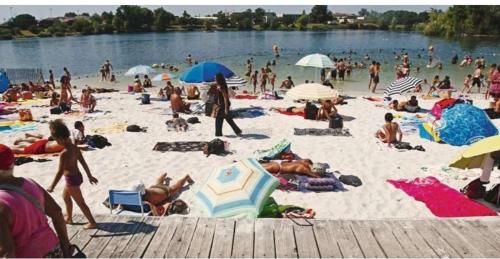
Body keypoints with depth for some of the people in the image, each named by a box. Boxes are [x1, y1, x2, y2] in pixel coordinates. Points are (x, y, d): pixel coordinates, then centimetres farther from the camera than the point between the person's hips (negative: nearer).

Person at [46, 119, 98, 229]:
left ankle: (92, 223, 13)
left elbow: (60, 172, -22)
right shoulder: (75, 147, 0)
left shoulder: (64, 153, -25)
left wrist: (52, 186, -12)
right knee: (65, 196, 29)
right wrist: (89, 176, 17)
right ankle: (69, 218, 44)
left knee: (80, 202, 4)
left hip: (71, 179, -9)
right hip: (77, 176, 9)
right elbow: (83, 162, 8)